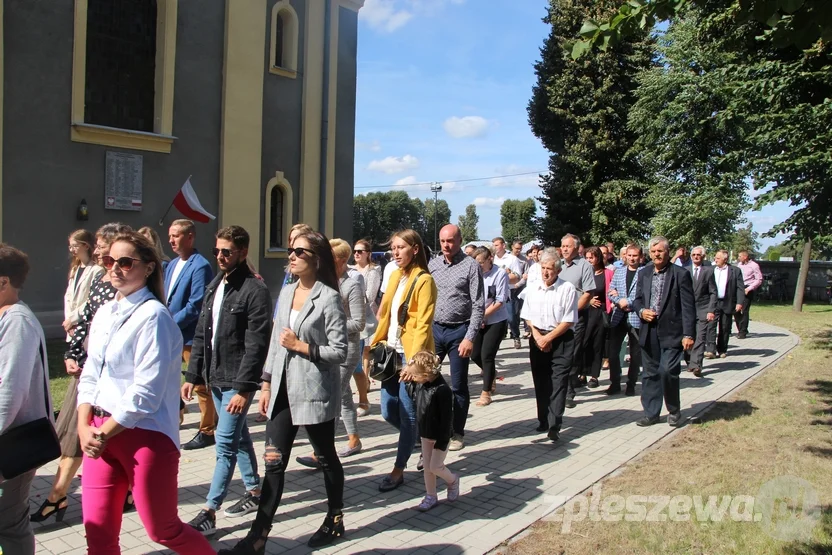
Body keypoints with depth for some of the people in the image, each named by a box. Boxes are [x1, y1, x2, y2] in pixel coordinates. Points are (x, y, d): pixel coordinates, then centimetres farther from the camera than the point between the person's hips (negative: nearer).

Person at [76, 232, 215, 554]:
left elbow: (146, 391, -17)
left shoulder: (153, 316, -13)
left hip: (145, 435, -7)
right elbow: (90, 375, 12)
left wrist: (104, 433, -12)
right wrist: (84, 427, -1)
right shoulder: (104, 314, 11)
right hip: (100, 435, 7)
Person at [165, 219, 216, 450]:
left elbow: (195, 306, -20)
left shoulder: (200, 266, -14)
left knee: (201, 385, 3)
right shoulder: (172, 265, 14)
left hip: (191, 336, -8)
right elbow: (165, 298, 19)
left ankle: (207, 431, 15)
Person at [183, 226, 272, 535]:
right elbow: (201, 336, 13)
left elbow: (256, 345, -18)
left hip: (237, 382, -8)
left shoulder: (255, 290, -14)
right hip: (215, 379, 8)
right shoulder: (214, 286, 10)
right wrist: (193, 376, 9)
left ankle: (209, 514, 4)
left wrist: (243, 388, -21)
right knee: (239, 438, 18)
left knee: (225, 445, -4)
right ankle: (254, 492, 32)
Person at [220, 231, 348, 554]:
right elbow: (275, 341, 13)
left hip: (314, 392, -6)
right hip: (283, 390, 6)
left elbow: (340, 352, -12)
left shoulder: (329, 298, -11)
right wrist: (266, 384, 12)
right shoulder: (286, 292, 9)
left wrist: (302, 346, -16)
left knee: (325, 458, 12)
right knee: (274, 463, 7)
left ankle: (335, 520, 32)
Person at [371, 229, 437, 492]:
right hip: (391, 352, 8)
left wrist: (413, 360, -23)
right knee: (388, 411, 11)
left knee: (407, 414, 2)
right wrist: (375, 346, 10)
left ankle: (398, 470, 14)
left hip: (411, 355, -8)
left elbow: (423, 325, -16)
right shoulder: (395, 276, 12)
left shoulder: (423, 280, -10)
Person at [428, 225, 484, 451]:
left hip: (458, 331, -4)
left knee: (459, 386, 6)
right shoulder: (432, 265, 7)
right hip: (434, 329, 4)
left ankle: (457, 433, 20)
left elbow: (478, 305, -10)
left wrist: (470, 338, -16)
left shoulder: (470, 266, -6)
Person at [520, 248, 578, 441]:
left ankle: (554, 426, -7)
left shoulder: (567, 289, -9)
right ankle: (543, 421, 21)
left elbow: (568, 321, -10)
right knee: (540, 382, 10)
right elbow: (528, 317, 11)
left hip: (561, 340, -5)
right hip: (538, 339, 5)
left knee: (558, 383, -7)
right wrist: (537, 335, -5)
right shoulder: (534, 289, 6)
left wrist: (548, 338, -12)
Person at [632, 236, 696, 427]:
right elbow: (638, 300, 17)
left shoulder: (681, 274, -6)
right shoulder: (644, 273, 9)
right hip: (649, 331, 5)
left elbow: (688, 307, -8)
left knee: (667, 371, -12)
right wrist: (641, 311, -5)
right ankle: (651, 413, 20)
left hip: (671, 332, -5)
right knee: (650, 373, 10)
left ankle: (674, 411, 11)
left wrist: (688, 334, -13)